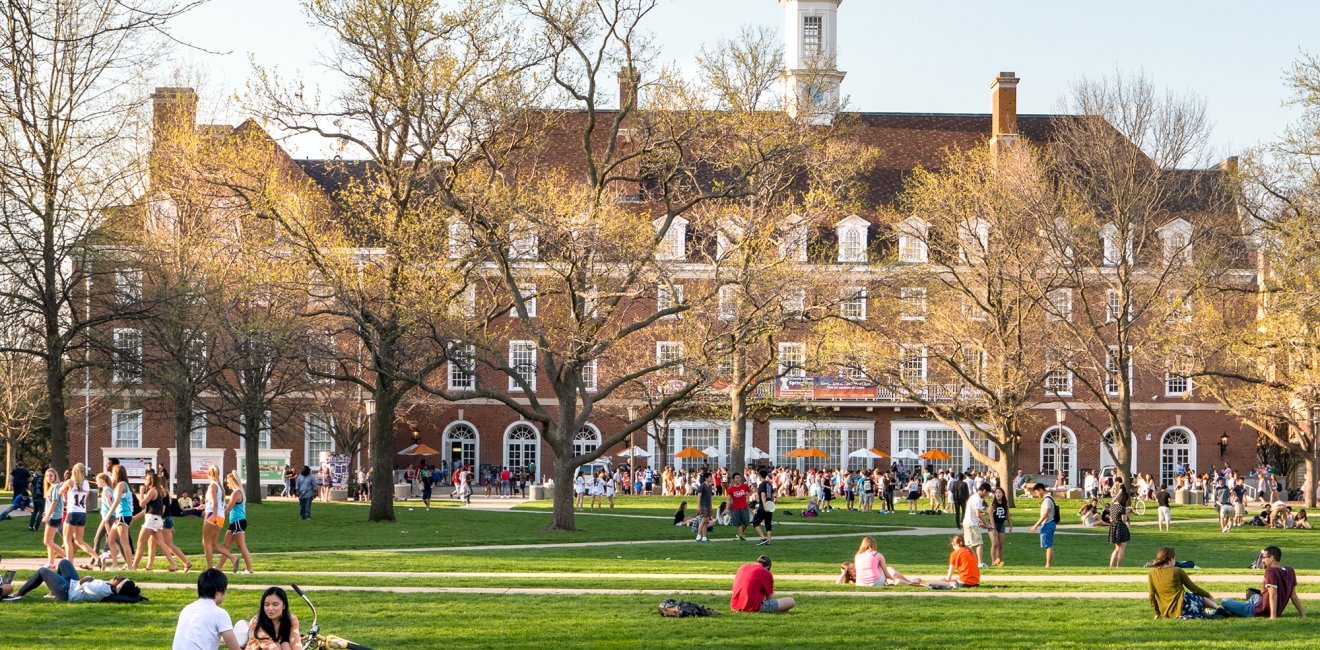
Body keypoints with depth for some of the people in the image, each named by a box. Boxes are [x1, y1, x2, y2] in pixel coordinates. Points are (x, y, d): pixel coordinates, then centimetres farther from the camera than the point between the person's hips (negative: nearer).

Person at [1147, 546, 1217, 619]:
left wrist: (1157, 613, 16)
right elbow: (1193, 588, 5)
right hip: (1182, 608, -4)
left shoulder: (1152, 574, 4)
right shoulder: (1177, 571, -4)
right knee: (1205, 599, 20)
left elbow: (1152, 596, 5)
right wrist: (1209, 595, 20)